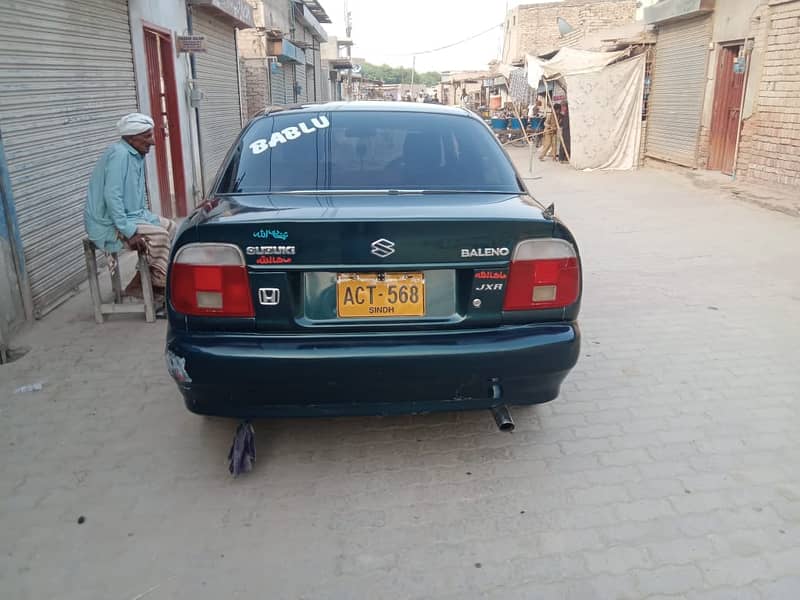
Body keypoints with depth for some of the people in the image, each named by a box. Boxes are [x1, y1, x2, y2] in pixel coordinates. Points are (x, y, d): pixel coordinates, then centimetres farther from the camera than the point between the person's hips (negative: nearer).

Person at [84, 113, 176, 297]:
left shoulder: (136, 155, 9)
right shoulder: (119, 154, -21)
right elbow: (112, 196, -28)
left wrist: (145, 217, 5)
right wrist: (129, 232, -28)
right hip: (107, 224, -10)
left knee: (170, 226, 10)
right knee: (159, 235, -22)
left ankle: (140, 284, 11)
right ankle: (162, 285, -8)